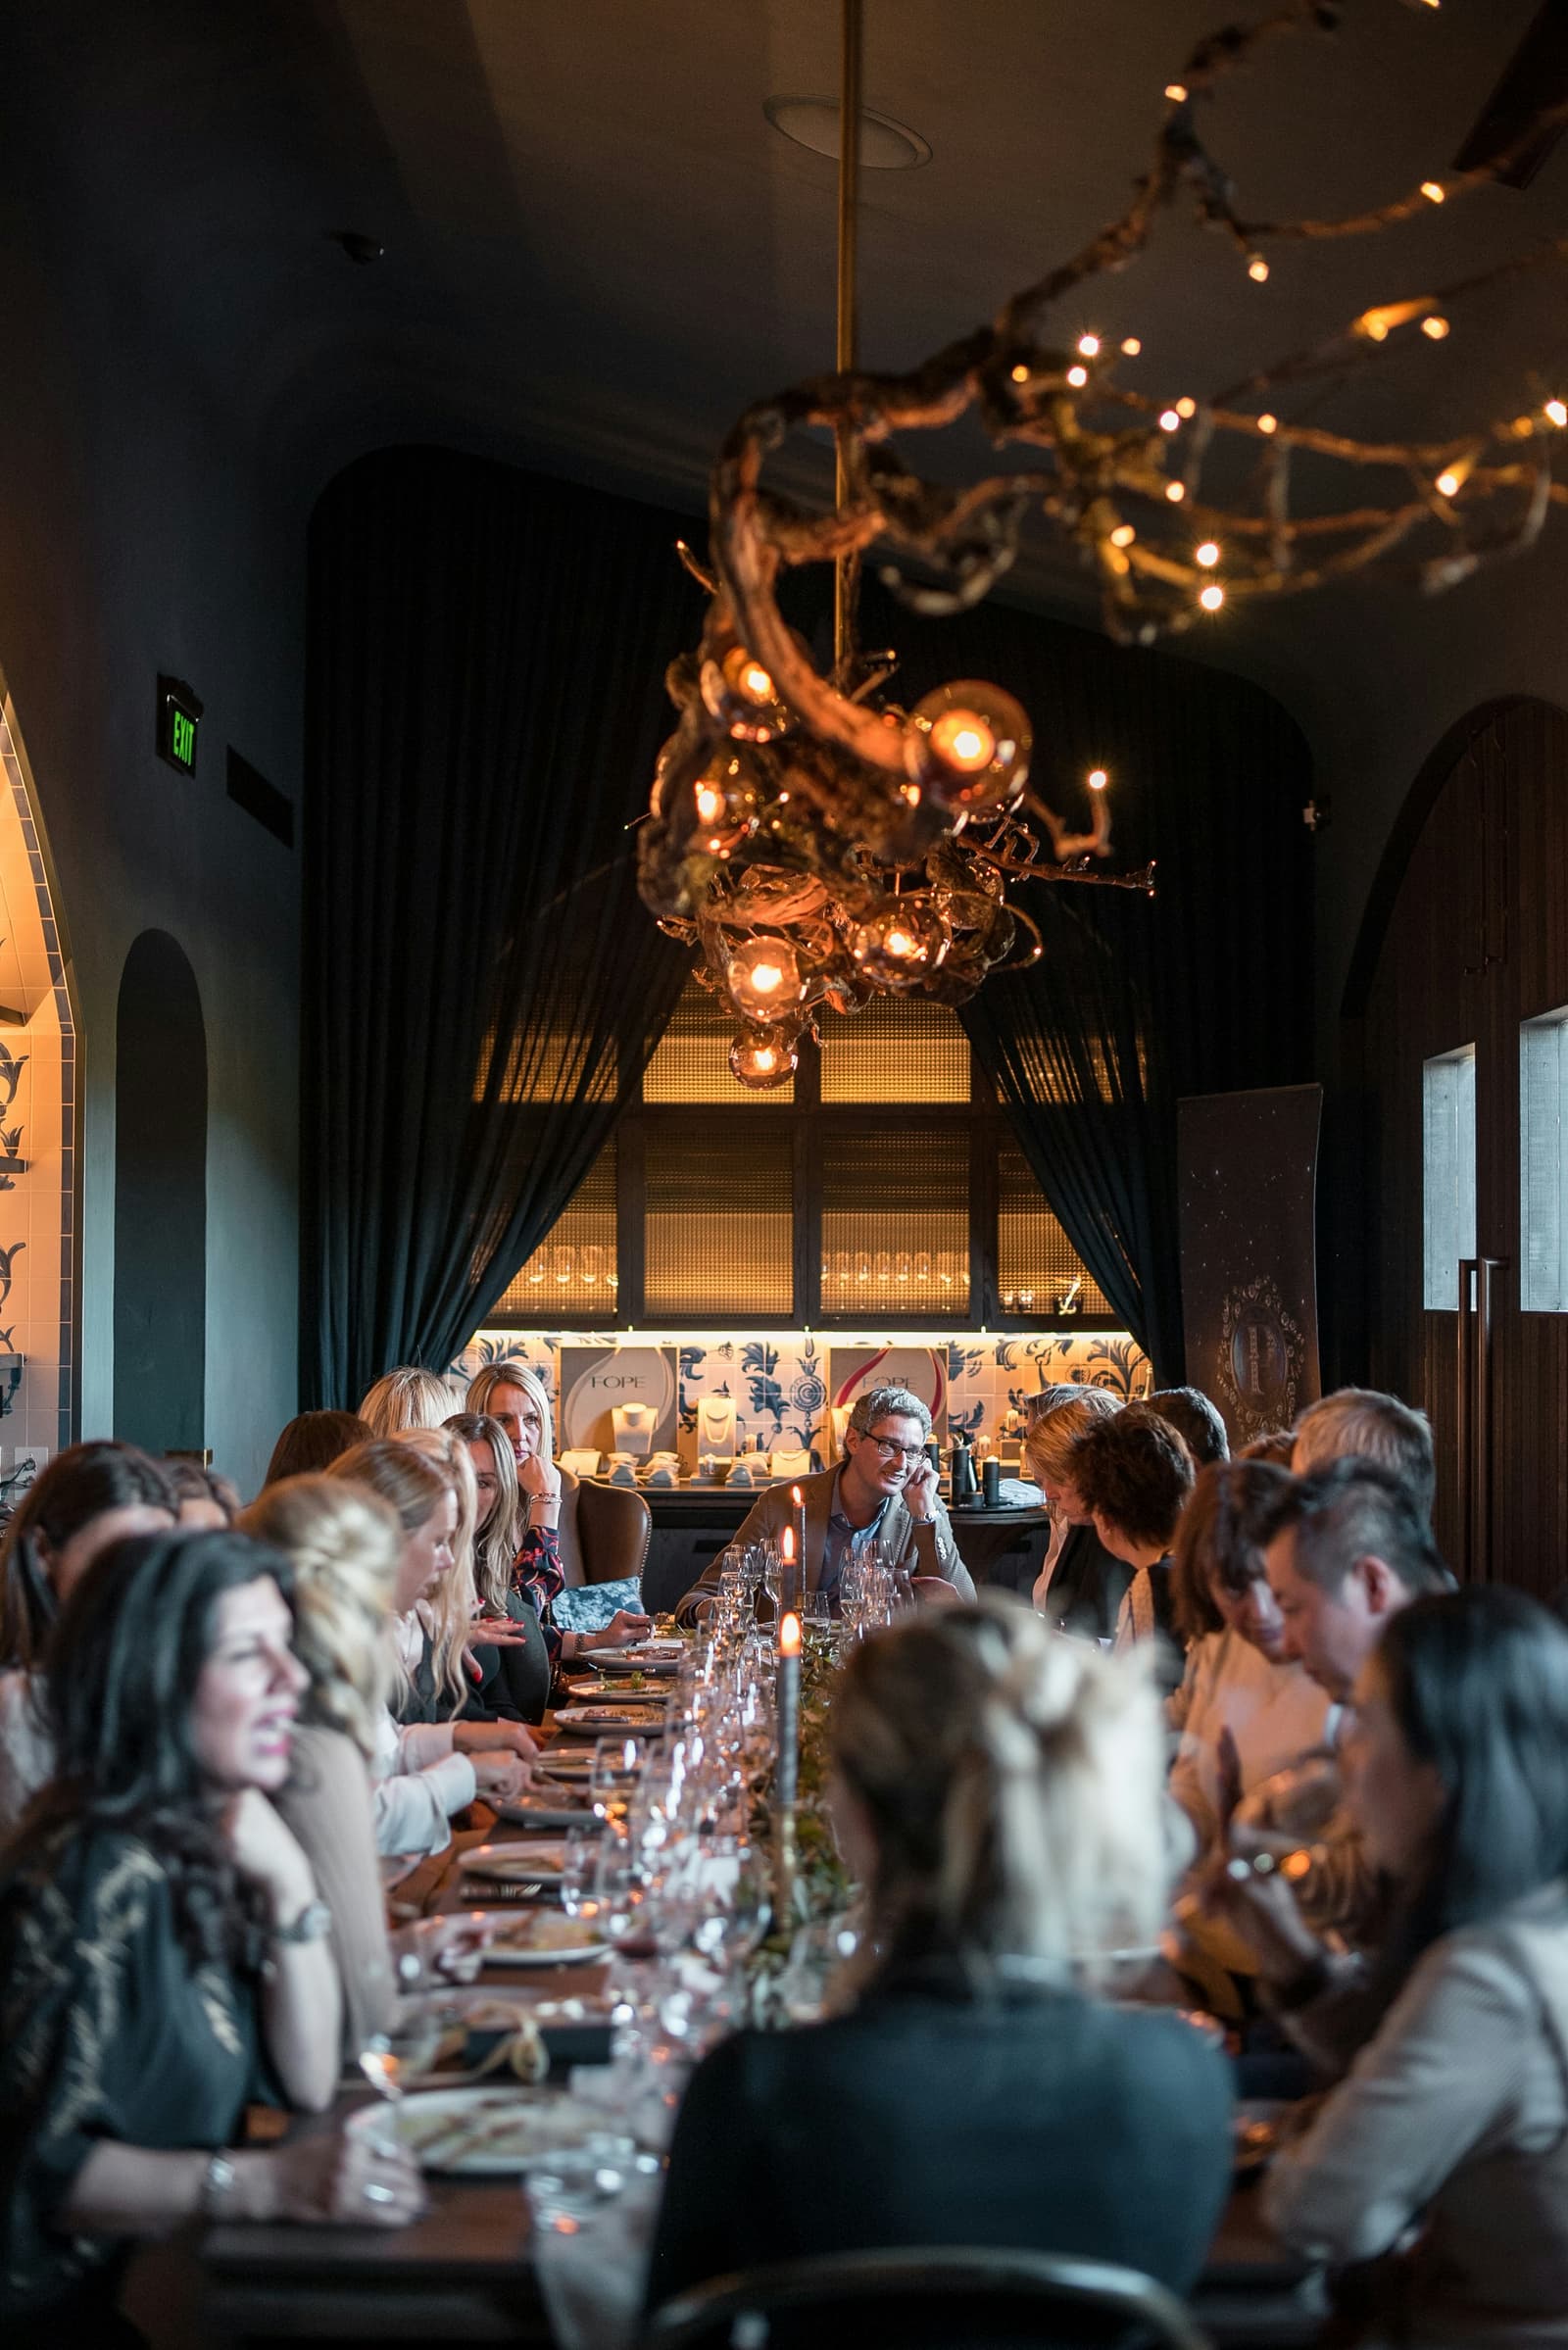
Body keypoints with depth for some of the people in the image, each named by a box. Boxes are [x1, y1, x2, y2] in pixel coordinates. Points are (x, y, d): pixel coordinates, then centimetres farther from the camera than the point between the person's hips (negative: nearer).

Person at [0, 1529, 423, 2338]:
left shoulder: (207, 1840, 1)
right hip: (82, 2303, -7)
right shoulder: (101, 1875, -22)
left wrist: (290, 1887, -10)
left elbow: (307, 2085, 2)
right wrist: (265, 2185, -29)